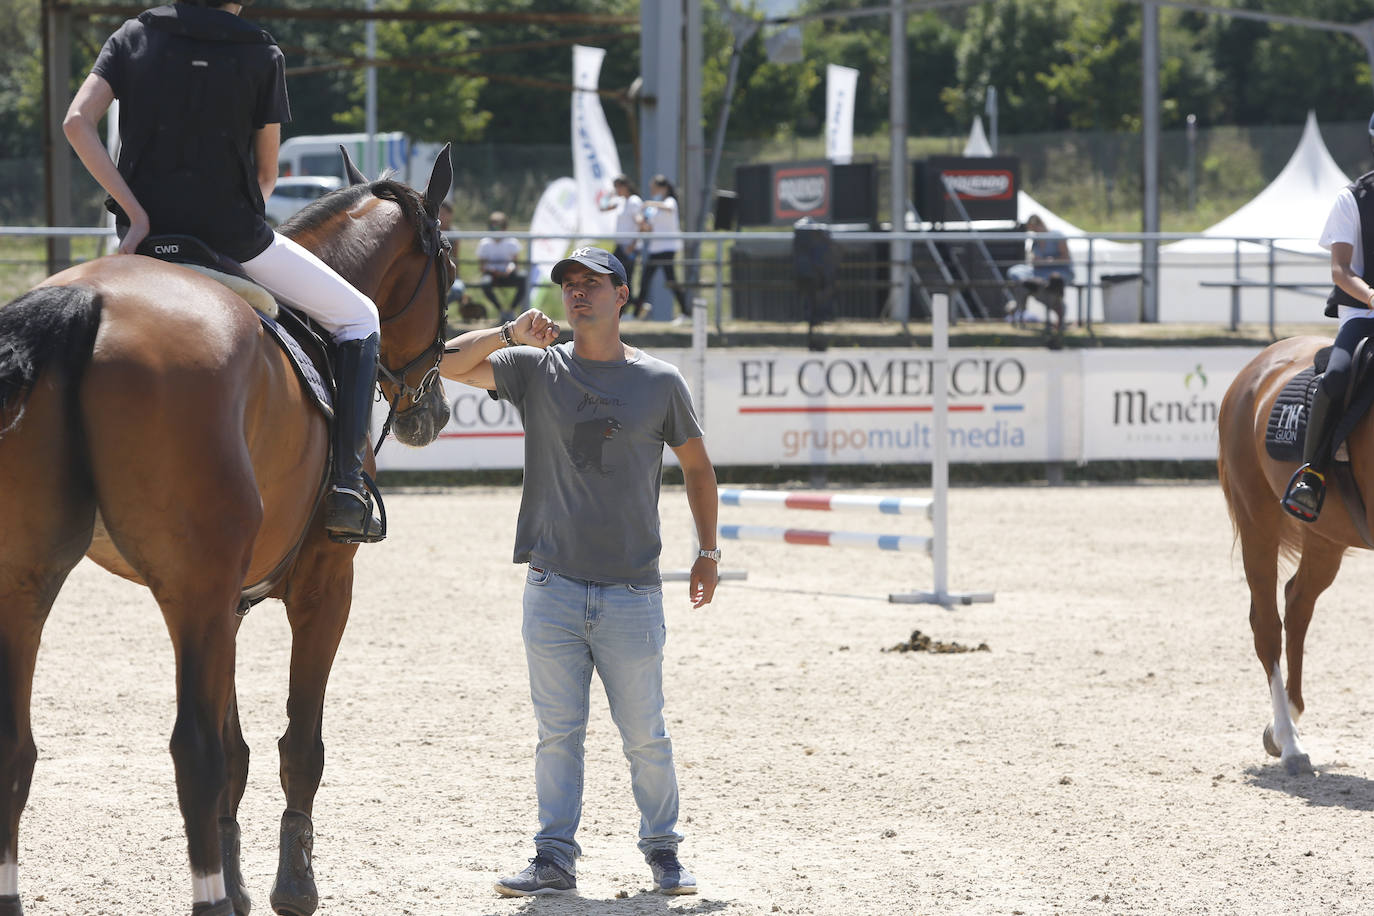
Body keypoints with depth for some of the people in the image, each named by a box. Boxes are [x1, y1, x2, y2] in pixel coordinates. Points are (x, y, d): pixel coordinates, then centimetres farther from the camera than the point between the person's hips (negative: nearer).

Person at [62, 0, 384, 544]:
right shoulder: (261, 55, 0)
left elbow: (77, 122, -7)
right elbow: (266, 176, 5)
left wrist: (136, 211, -7)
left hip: (145, 232, 3)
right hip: (234, 234, -3)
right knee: (357, 319, 17)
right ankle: (346, 484, 2)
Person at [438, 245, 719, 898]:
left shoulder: (659, 381, 4)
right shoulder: (536, 369, 6)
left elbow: (696, 465, 15)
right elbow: (448, 365, -2)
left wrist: (707, 552, 11)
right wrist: (509, 333, -16)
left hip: (632, 593, -1)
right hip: (553, 590, 1)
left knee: (645, 735, 3)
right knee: (557, 733, 2)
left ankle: (662, 851, 17)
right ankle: (555, 858, 7)